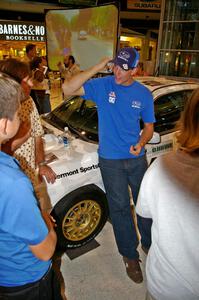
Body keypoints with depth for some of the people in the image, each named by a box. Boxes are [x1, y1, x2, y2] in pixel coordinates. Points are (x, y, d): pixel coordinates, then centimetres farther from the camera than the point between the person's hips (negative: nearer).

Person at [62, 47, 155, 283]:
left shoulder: (144, 94, -1)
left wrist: (141, 144, -15)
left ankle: (149, 244, 44)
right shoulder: (102, 85, -7)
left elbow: (149, 126, 6)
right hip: (110, 160, -2)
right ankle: (129, 255, 32)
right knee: (120, 208, 9)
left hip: (137, 158, 3)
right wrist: (97, 68, -22)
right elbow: (68, 89, -18)